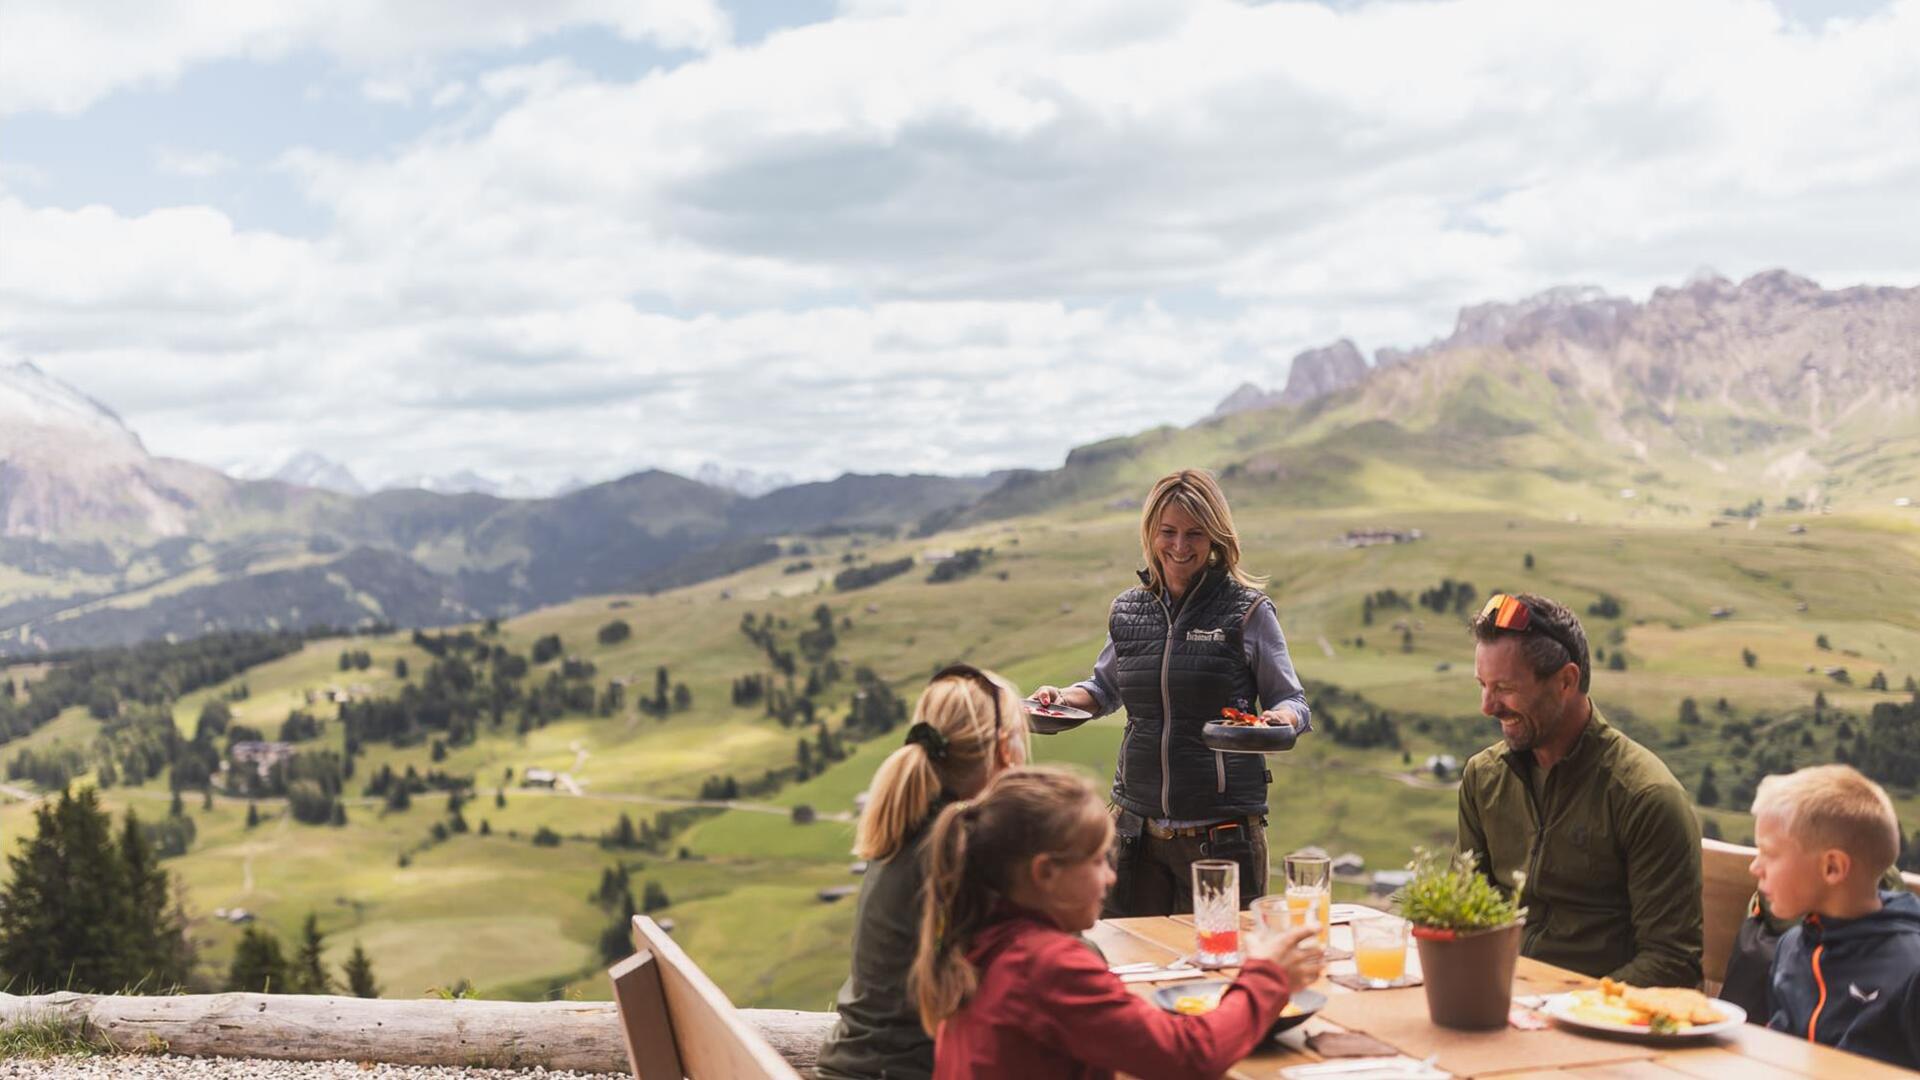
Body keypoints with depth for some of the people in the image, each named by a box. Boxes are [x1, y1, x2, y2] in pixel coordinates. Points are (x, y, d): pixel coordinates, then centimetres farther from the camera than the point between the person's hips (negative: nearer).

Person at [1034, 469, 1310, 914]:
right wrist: (1064, 697, 3)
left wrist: (1282, 718, -22)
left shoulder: (1249, 612, -5)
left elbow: (1290, 699, 0)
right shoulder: (1128, 612, 6)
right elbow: (1105, 687, 23)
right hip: (1139, 832, 4)